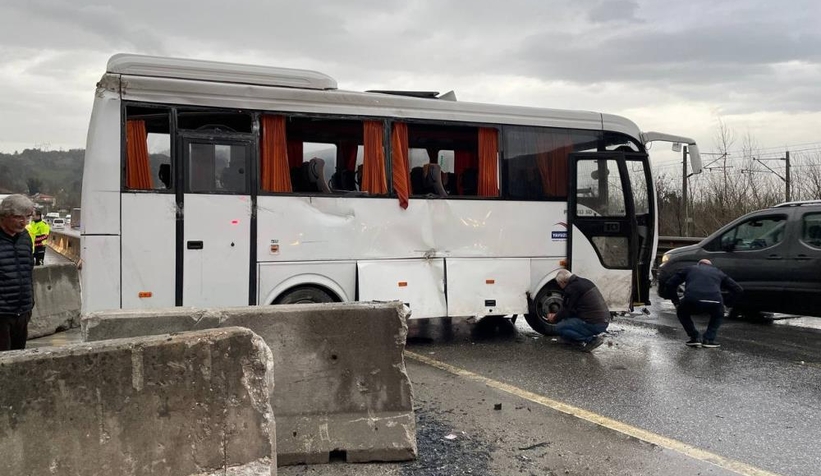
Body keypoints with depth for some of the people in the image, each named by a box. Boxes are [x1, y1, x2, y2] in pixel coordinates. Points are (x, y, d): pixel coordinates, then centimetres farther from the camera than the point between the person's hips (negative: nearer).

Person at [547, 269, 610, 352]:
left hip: (594, 324, -10)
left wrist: (554, 318, 13)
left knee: (560, 328, -5)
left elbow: (568, 311, -5)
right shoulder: (584, 282, 17)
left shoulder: (572, 288, -13)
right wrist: (557, 315, 34)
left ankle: (591, 339, -8)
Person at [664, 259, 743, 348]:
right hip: (715, 303, 1)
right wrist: (726, 303, 35)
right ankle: (709, 340, 22)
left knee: (682, 313, 33)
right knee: (718, 315, 37)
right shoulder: (718, 272, 34)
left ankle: (694, 338, 20)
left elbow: (670, 284, 26)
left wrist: (676, 303, 31)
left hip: (692, 301, -1)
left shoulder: (689, 269, 31)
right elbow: (738, 289, 32)